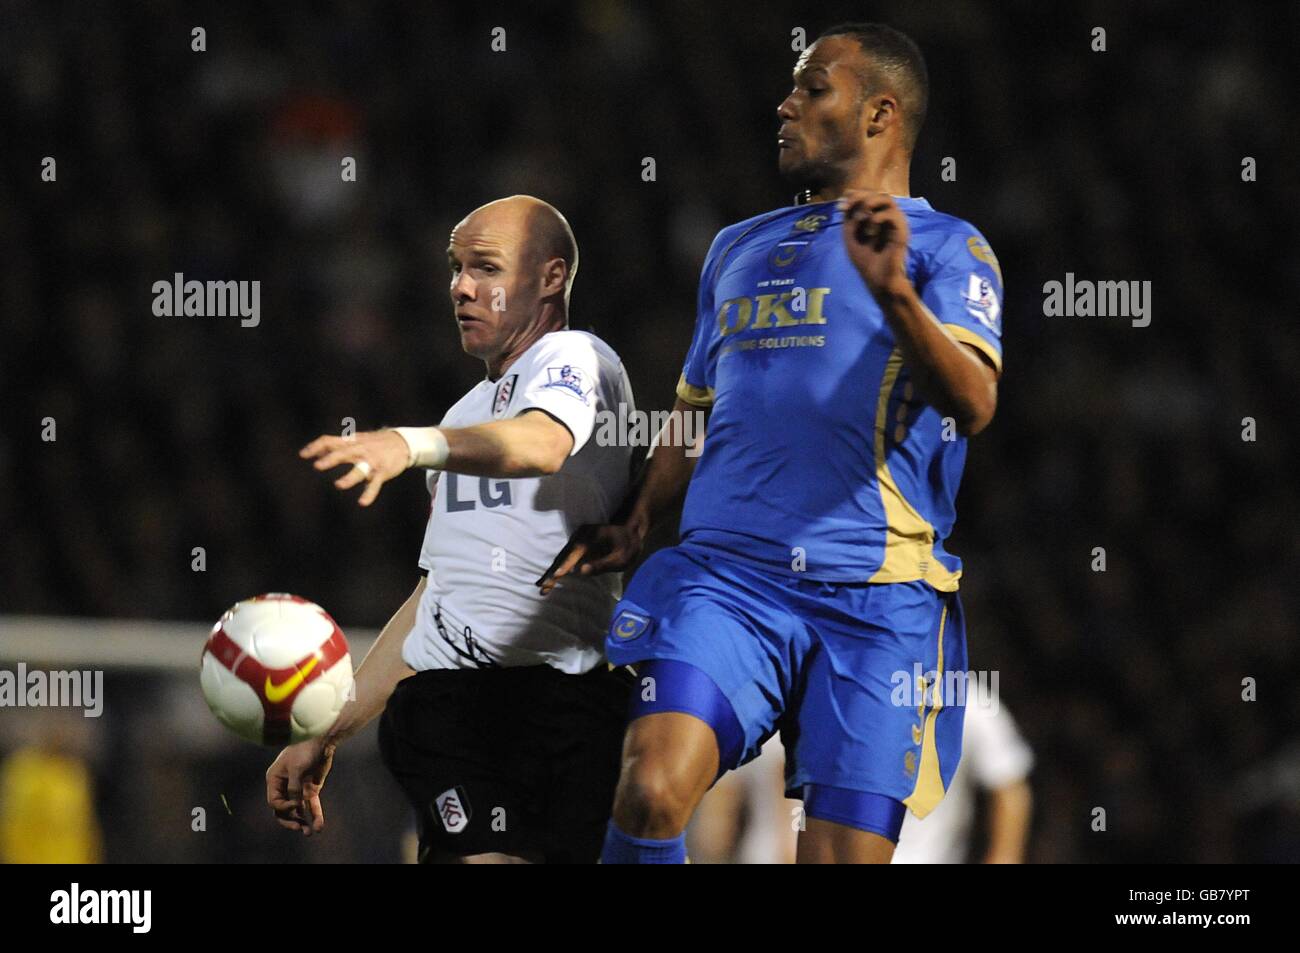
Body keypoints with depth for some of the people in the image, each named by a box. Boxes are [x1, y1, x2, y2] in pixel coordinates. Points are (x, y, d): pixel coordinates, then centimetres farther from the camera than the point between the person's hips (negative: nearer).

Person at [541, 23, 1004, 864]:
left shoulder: (945, 247, 6)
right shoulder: (740, 249, 24)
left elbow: (973, 404, -12)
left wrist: (895, 293, -27)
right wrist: (637, 526, 17)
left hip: (878, 597, -3)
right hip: (724, 573, 3)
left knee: (846, 851, -5)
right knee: (652, 790, -23)